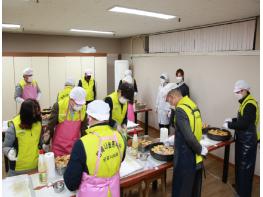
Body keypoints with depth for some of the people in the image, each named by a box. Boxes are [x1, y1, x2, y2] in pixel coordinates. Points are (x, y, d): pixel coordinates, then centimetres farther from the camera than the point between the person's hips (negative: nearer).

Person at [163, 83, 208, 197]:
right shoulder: (192, 104, 5)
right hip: (196, 158, 8)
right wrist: (173, 139, 23)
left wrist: (201, 150, -11)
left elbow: (189, 137, -28)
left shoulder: (180, 110, -21)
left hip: (186, 159, -8)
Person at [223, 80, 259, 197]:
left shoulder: (250, 104, -22)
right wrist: (232, 120, 6)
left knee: (245, 167, 3)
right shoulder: (245, 102, 8)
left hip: (248, 140, -10)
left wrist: (229, 125, -15)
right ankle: (239, 186, 38)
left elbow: (244, 123, -25)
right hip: (242, 138, 10)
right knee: (239, 163, 21)